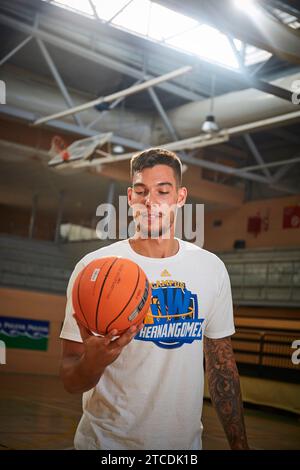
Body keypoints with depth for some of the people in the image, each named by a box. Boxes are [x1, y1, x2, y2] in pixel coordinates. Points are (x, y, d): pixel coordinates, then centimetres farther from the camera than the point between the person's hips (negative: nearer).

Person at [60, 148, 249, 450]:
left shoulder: (212, 268, -1)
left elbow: (222, 364, 5)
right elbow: (70, 381, -12)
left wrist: (239, 444, 2)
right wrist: (92, 362, -33)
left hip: (186, 440, 3)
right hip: (107, 441, -3)